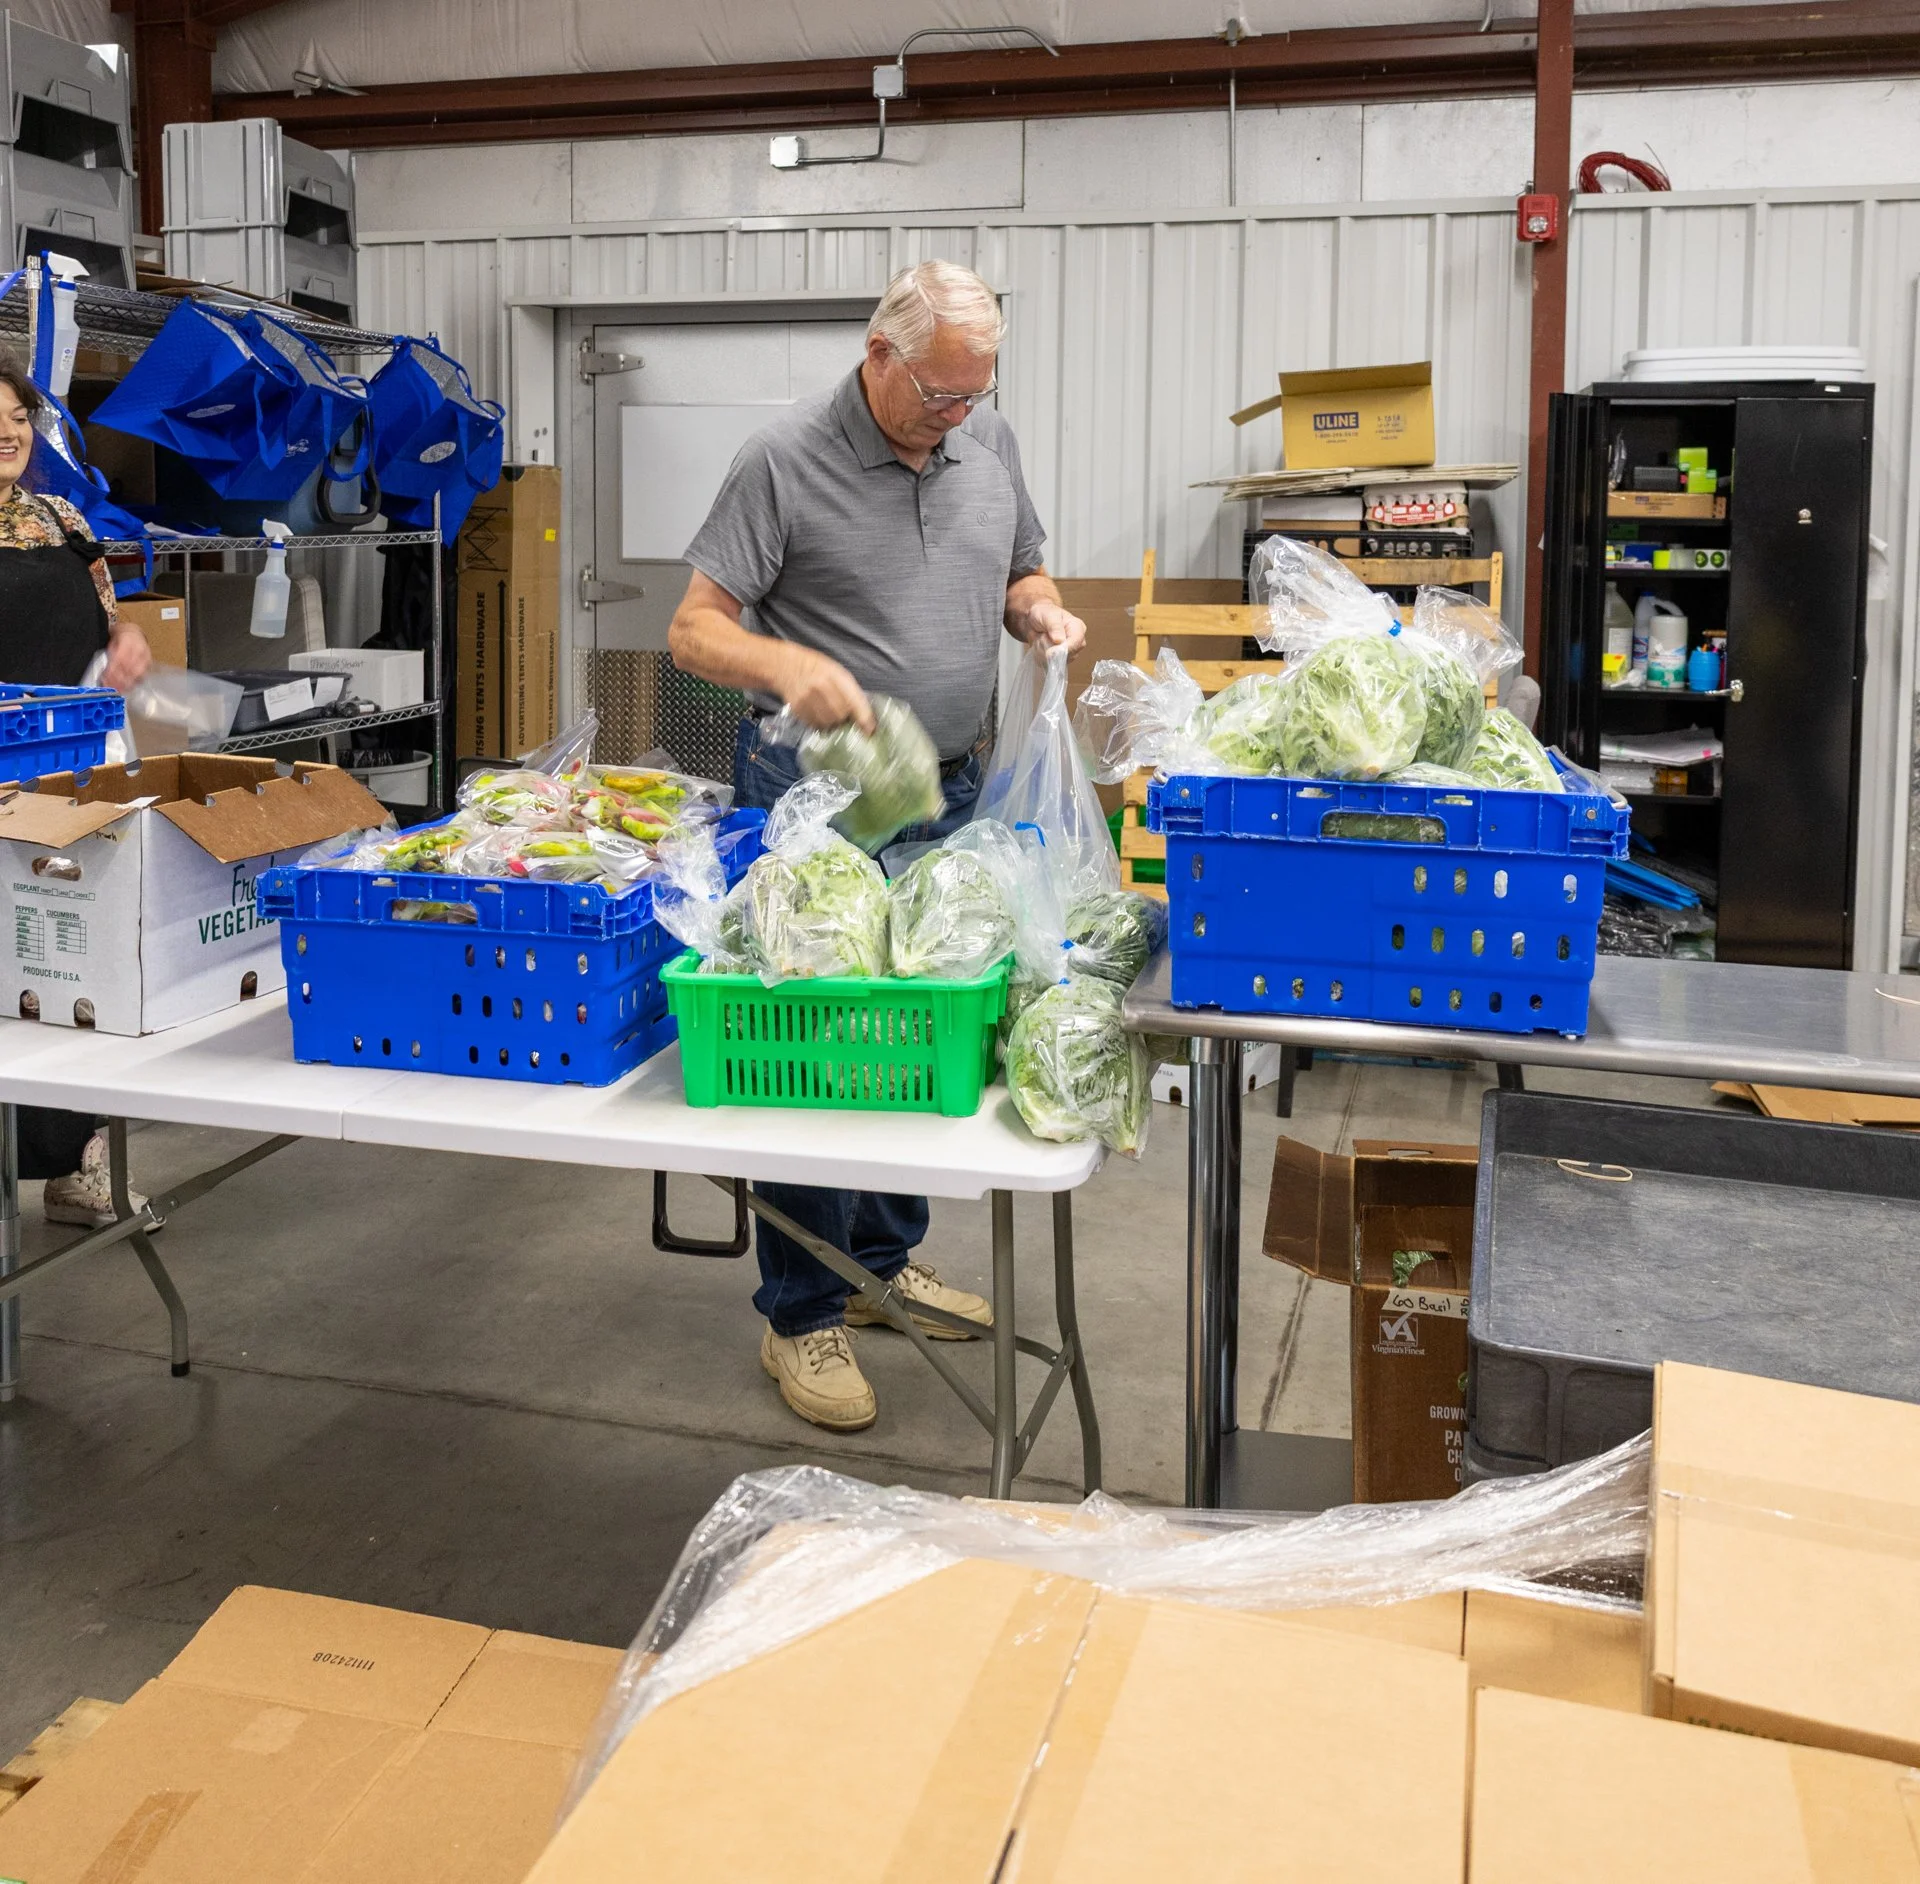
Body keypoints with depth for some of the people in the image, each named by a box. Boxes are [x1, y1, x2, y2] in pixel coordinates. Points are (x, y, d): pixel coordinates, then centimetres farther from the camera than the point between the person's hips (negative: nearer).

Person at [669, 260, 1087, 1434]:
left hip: (951, 790, 6)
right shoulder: (786, 462, -11)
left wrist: (1041, 611, -5)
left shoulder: (991, 442, 6)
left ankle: (886, 1259, 32)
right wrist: (790, 665, -33)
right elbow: (696, 631, -12)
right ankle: (803, 1315, 11)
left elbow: (1025, 576, 19)